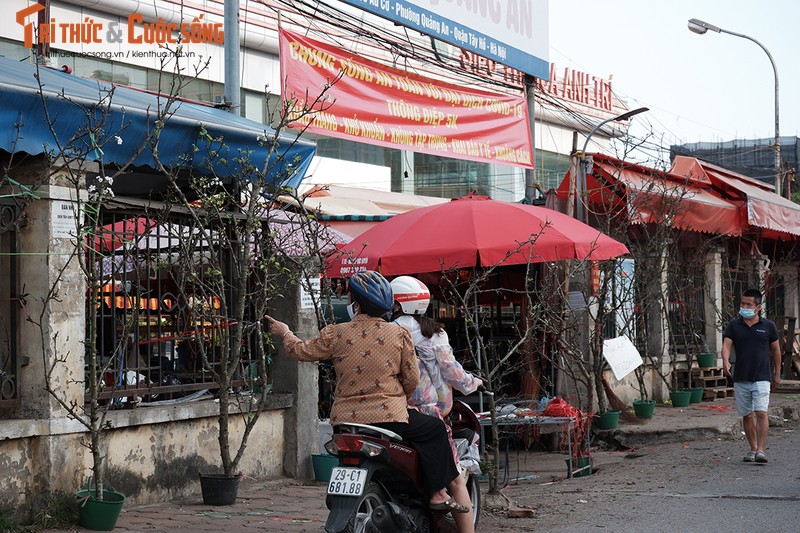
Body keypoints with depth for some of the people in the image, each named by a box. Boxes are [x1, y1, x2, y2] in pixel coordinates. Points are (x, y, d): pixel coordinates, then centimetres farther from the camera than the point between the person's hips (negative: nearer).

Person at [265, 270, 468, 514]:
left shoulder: (335, 334, -3)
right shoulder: (399, 334, -4)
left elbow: (302, 351, 11)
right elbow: (412, 379, 1)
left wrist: (284, 333, 31)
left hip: (345, 420, 3)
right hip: (388, 417, -3)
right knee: (434, 429, 15)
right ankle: (438, 494, 8)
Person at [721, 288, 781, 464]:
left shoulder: (768, 326, 2)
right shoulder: (734, 325, 3)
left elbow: (775, 350, 11)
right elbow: (726, 345, -8)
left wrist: (777, 373, 12)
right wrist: (726, 361, -29)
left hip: (761, 378, -2)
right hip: (740, 378, 2)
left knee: (761, 413, -14)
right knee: (747, 415, 9)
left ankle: (761, 450, -14)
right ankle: (753, 449, 21)